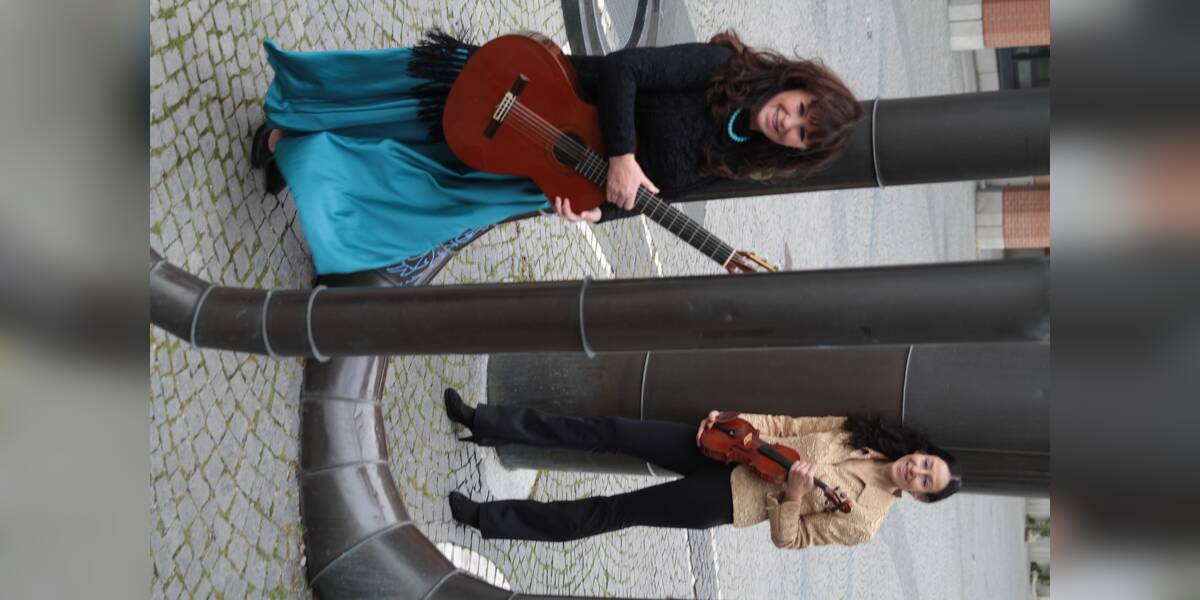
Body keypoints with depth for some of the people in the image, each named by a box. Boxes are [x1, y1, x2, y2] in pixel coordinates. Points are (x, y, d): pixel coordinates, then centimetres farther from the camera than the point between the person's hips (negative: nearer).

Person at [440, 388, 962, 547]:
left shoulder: (865, 520, -7)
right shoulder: (861, 427, 5)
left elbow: (788, 538, -7)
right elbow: (787, 421, 7)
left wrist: (792, 498, -25)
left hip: (726, 500, -4)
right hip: (727, 448, 4)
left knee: (612, 512, -11)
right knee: (613, 432, -11)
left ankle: (488, 519, -3)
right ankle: (486, 423, -6)